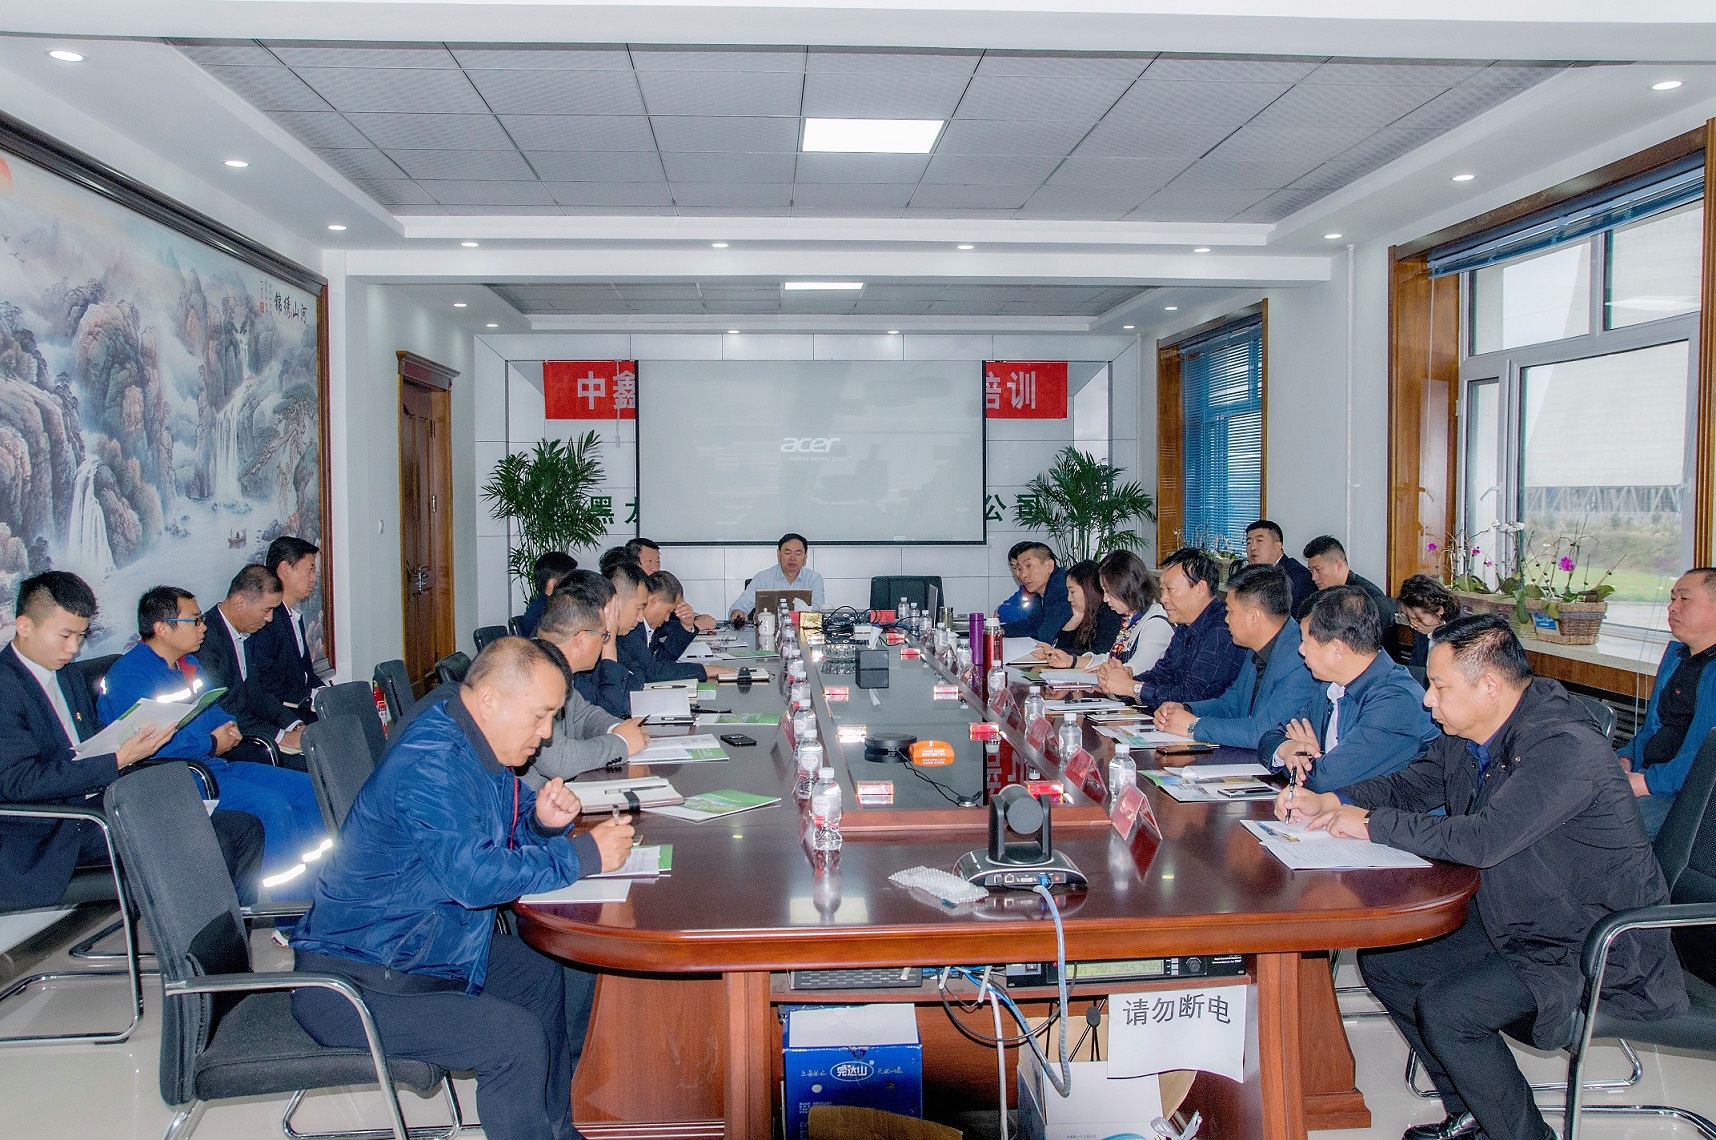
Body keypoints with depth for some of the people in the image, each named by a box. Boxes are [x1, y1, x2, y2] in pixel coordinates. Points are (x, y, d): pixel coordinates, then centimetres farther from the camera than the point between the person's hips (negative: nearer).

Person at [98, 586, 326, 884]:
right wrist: (212, 743, -13)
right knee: (271, 804, -27)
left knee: (308, 789, -2)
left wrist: (229, 727, 1)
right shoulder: (129, 675, -14)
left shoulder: (188, 664, 16)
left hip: (213, 764, 10)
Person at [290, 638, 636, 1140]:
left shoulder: (475, 747, 6)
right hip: (353, 982, -11)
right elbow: (474, 875, -34)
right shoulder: (431, 761, -26)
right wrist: (583, 854, -24)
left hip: (424, 953, 11)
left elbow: (511, 827, 18)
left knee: (541, 971, 20)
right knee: (516, 1040, -23)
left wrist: (544, 820, -7)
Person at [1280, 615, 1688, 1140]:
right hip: (1511, 926, 9)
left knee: (1444, 1008, -24)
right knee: (1382, 962, 6)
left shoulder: (1565, 746, -27)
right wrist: (1328, 801, -3)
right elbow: (1412, 783, 15)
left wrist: (1374, 823, -24)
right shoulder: (1469, 736, 0)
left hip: (1595, 949, -9)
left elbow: (1484, 839, -35)